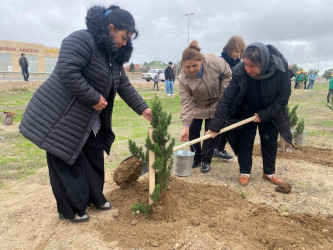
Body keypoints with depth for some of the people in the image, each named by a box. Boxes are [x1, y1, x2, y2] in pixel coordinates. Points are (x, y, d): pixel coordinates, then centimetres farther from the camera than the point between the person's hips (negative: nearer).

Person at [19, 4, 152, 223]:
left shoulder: (113, 55, 9)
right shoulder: (81, 40, -20)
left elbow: (124, 85, 10)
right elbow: (67, 72, -31)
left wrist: (142, 108, 5)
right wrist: (94, 98, -24)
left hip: (89, 119, 9)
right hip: (60, 116, -9)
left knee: (95, 159, 16)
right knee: (66, 162, 3)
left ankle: (95, 197, 36)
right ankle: (71, 209, 20)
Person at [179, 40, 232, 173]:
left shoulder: (214, 62, -28)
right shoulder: (183, 78, -27)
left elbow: (227, 74, -7)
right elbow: (185, 102, -28)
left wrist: (223, 91, -15)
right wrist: (185, 126, -34)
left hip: (215, 104, 0)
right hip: (196, 106, 1)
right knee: (193, 131, 3)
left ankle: (206, 160, 16)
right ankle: (196, 158, 25)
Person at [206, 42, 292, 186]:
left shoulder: (280, 68, -29)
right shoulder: (239, 72, -30)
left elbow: (283, 96, -17)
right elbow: (226, 99, -28)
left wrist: (264, 115, -21)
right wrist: (215, 127, -31)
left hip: (269, 111, 1)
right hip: (245, 112, -1)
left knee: (270, 140, 9)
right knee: (245, 140, -1)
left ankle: (269, 172, 26)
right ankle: (244, 172, 16)